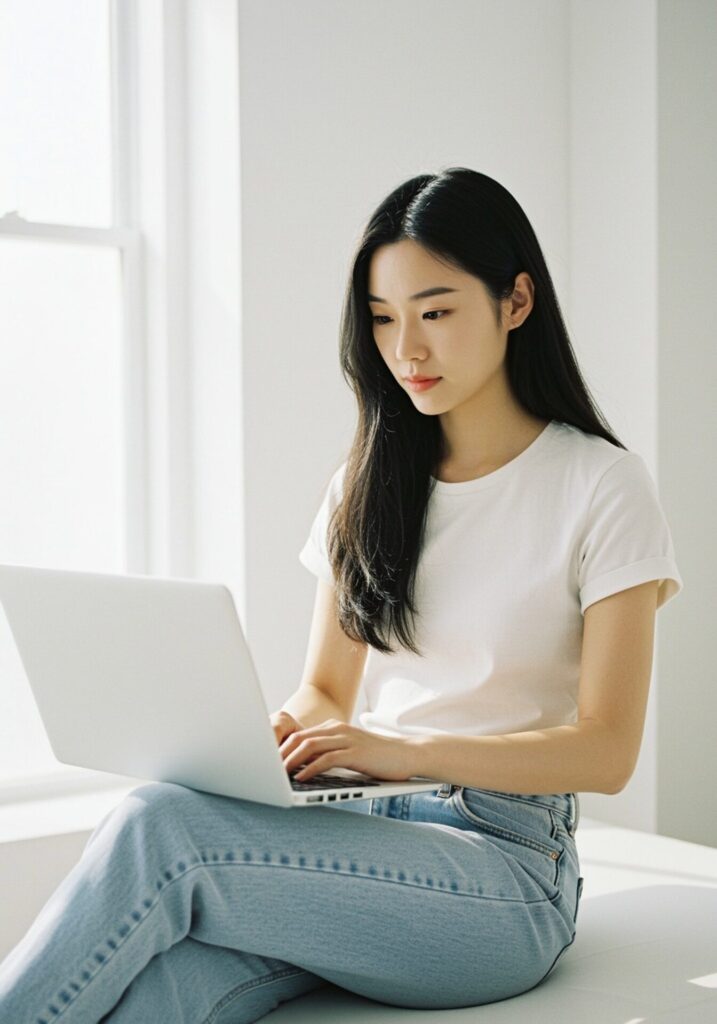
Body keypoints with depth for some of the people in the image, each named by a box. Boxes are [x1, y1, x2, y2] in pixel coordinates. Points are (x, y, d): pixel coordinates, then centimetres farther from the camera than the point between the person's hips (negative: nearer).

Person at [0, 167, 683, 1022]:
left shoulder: (602, 486, -2)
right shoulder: (368, 485, 15)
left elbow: (605, 751, -8)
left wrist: (401, 747, -21)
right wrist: (278, 735, -8)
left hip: (503, 866, -4)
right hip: (363, 838, 4)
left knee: (158, 828, -30)